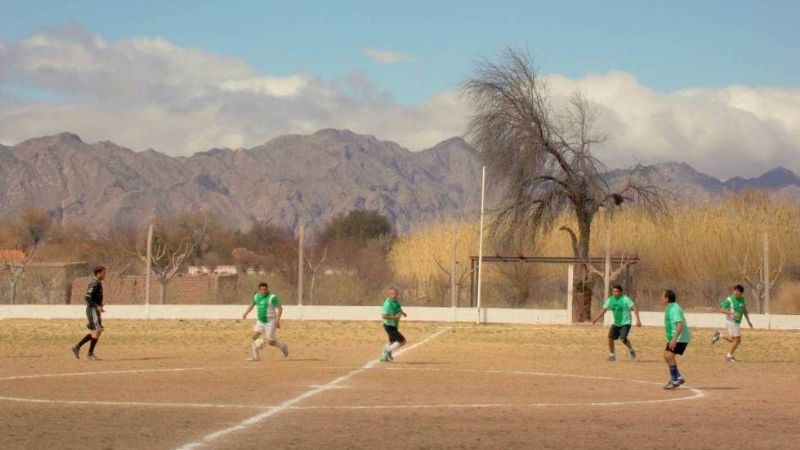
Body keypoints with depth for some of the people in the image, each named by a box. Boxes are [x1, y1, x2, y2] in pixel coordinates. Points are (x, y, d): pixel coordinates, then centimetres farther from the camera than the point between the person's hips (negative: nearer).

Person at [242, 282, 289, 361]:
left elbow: (280, 308, -15)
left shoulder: (272, 297, -14)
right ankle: (255, 356, -5)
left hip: (270, 322, -6)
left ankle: (283, 347, 25)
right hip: (260, 322, 6)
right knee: (253, 337, -8)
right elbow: (252, 305, 23)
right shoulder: (256, 296, 5)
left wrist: (277, 320, -24)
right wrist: (245, 313, 9)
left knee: (270, 342, -3)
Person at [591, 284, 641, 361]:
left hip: (625, 323, -6)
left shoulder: (625, 299, -14)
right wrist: (596, 319, -2)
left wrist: (638, 320, -25)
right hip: (616, 323, 6)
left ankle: (631, 350, 6)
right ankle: (612, 355, 11)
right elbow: (604, 310, 9)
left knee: (623, 338, -22)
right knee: (610, 337, -6)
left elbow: (634, 308, -16)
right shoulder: (610, 300, 3)